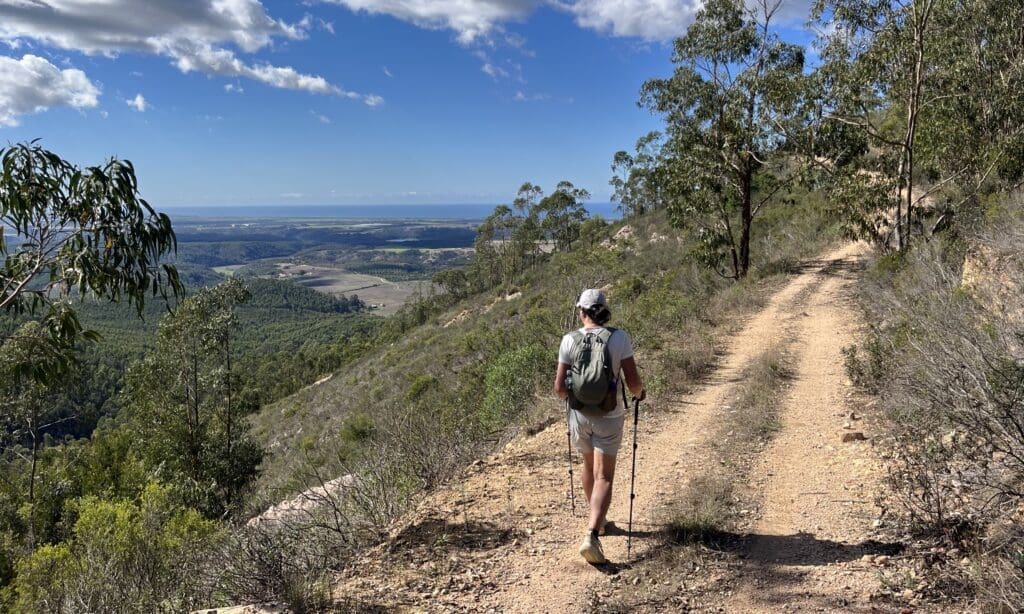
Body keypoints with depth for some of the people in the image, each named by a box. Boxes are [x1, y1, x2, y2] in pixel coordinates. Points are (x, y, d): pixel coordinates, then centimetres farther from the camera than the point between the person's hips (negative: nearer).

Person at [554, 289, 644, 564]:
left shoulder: (569, 340, -7)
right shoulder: (619, 337, -11)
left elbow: (560, 388, -6)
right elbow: (632, 381, -12)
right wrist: (639, 393, 11)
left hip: (580, 414, 2)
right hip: (609, 416, -2)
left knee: (589, 466, 24)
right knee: (603, 477, 1)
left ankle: (596, 519, 42)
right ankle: (592, 535, -15)